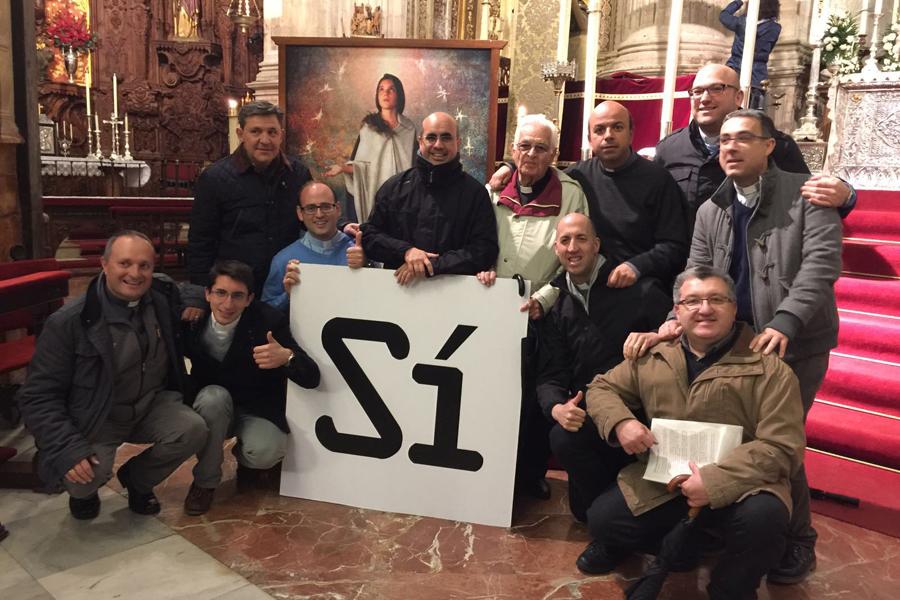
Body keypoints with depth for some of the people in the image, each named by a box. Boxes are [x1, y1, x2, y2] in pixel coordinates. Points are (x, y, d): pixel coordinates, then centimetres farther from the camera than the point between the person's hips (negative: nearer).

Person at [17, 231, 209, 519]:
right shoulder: (69, 321, -20)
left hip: (151, 406, 4)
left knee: (193, 430, -23)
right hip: (94, 418, -4)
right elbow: (39, 396, -17)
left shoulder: (163, 300, -6)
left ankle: (136, 479, 10)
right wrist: (68, 448, -28)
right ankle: (82, 492, 14)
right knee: (85, 476, -30)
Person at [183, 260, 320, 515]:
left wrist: (287, 357, -44)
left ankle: (244, 457, 9)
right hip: (211, 408, 2)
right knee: (214, 396, -32)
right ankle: (205, 481, -9)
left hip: (258, 411, -2)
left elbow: (311, 378, -23)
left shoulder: (269, 321, -21)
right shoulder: (193, 320, -14)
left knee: (265, 452, -31)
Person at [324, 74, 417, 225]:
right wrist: (342, 168, -14)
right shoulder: (368, 126, 4)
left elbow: (413, 164, 12)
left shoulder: (409, 127, 8)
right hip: (374, 193, -1)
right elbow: (361, 164, 3)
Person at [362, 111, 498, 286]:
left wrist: (432, 265, -14)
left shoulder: (474, 192, 2)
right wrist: (405, 250, -9)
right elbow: (369, 236, 10)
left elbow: (485, 250, -5)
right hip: (397, 288, 2)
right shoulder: (395, 186, 9)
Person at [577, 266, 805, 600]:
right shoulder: (652, 355, 4)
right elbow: (602, 388, 13)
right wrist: (620, 422, -11)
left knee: (762, 519, -33)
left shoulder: (768, 367, -8)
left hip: (740, 486, -3)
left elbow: (782, 447, -13)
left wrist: (715, 481, -24)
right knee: (602, 519, -13)